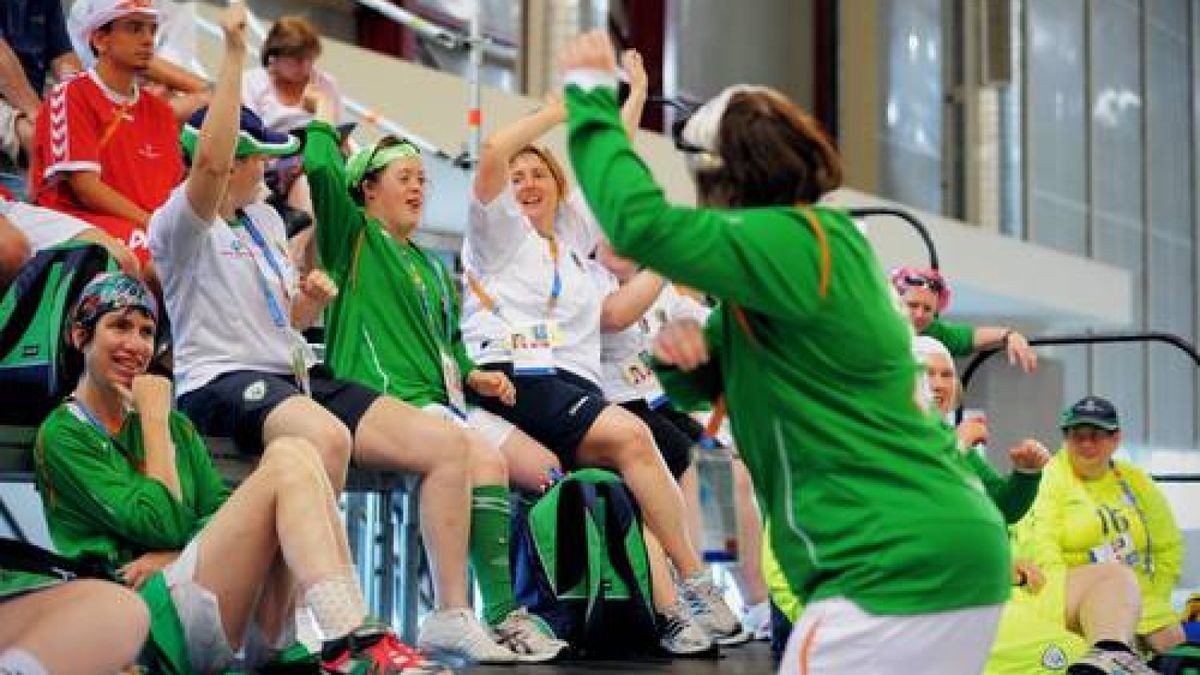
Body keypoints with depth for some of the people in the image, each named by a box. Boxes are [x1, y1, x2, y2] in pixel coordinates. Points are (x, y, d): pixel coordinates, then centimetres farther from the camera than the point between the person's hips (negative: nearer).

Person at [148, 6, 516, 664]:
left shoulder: (265, 218, 21)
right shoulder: (181, 223, -4)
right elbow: (209, 162, -27)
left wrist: (309, 299, 5)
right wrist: (234, 53, -26)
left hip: (295, 374, 8)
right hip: (223, 381, -8)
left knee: (447, 442, -8)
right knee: (326, 437, -42)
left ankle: (451, 614, -5)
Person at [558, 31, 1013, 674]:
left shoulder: (796, 242, -13)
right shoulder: (818, 247, 18)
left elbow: (640, 222, -25)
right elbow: (700, 384, 22)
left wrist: (591, 94, -11)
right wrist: (683, 345, -2)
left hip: (903, 569, -10)